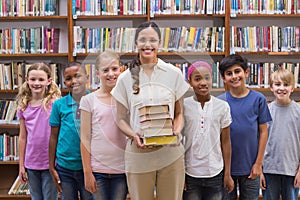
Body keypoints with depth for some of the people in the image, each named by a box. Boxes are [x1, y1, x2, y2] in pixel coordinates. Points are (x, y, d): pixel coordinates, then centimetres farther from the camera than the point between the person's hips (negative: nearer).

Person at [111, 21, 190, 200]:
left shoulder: (174, 73, 4)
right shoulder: (126, 78, 4)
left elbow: (179, 113, 10)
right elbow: (121, 119, 8)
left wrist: (177, 131, -10)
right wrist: (133, 135, -12)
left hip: (170, 152, 0)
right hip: (138, 154, 0)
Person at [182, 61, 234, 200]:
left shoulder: (222, 106, -2)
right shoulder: (183, 106, -4)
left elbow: (226, 142, 3)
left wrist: (227, 174, 4)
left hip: (215, 173, 1)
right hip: (189, 173, -1)